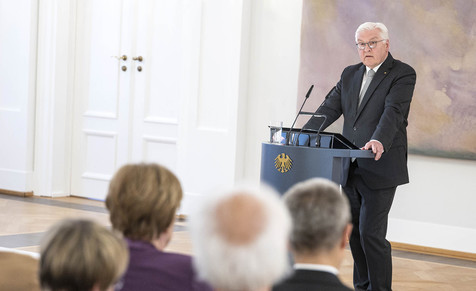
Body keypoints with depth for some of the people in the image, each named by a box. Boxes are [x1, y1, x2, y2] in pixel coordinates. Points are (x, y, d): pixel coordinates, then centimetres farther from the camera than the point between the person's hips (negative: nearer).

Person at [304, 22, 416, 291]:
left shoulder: (403, 74, -7)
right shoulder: (350, 74, 14)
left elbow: (393, 112, -22)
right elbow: (330, 108, 7)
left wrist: (379, 141, -39)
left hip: (380, 169, -7)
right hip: (351, 168, 7)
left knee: (371, 233, -10)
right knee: (354, 232, 13)